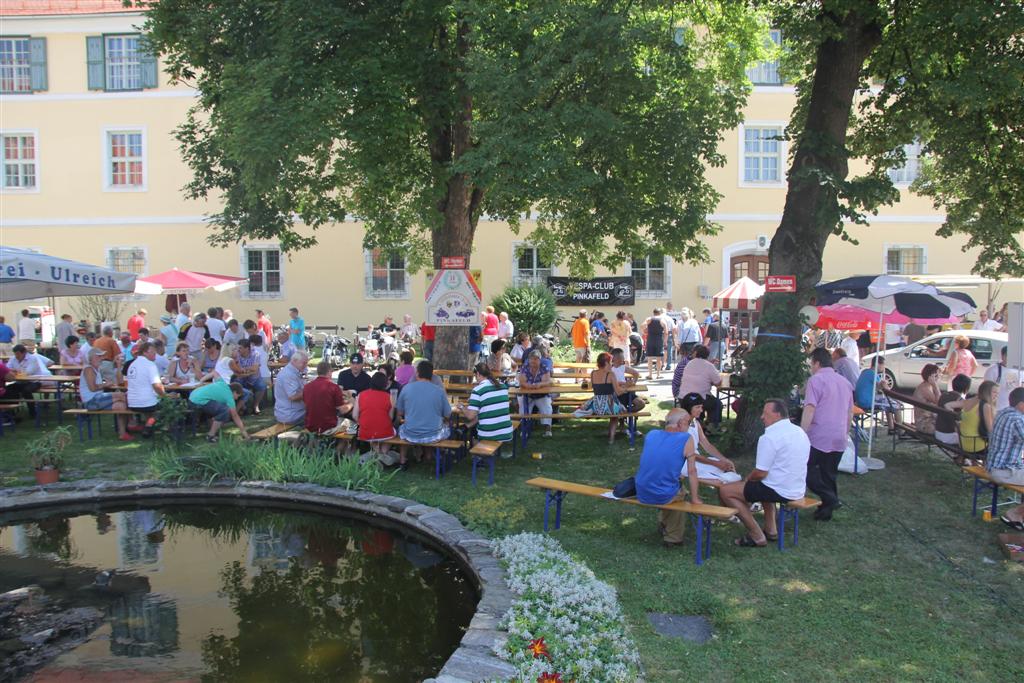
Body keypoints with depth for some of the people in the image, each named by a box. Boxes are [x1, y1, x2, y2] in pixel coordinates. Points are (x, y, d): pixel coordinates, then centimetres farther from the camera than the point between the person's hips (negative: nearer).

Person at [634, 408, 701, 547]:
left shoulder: (651, 434, 5)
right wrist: (695, 499, 3)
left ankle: (663, 523, 49)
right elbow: (692, 471, -7)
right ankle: (673, 538, 38)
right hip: (663, 496, -4)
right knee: (680, 492, 31)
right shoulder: (686, 439, -9)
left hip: (641, 494, 4)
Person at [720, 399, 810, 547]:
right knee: (764, 484, 39)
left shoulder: (769, 437, -20)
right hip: (799, 490, 9)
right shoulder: (800, 432, 8)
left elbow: (761, 473, -20)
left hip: (780, 491, -9)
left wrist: (747, 479, 2)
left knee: (725, 491, -2)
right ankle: (771, 530, 27)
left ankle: (757, 537, 0)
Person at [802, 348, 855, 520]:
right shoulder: (844, 382, 17)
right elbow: (850, 412, 22)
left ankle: (829, 499, -7)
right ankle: (827, 508, 19)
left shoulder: (816, 380, -8)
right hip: (839, 440, 7)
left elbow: (810, 409, -16)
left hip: (819, 438, -7)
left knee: (807, 469, 2)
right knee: (830, 474, 14)